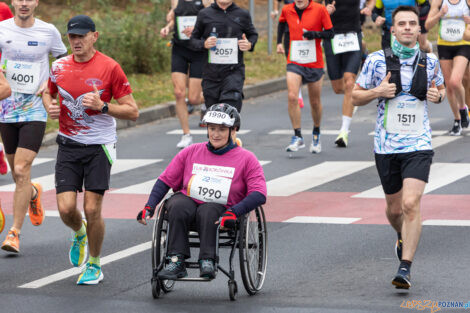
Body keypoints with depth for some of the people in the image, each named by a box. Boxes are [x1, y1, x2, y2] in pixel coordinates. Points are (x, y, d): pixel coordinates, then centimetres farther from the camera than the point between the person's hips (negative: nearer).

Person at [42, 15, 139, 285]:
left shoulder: (110, 68, -9)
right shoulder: (59, 67, 2)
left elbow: (133, 111, -7)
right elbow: (48, 92, 24)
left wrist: (103, 106, -22)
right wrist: (50, 105, 1)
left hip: (99, 146, -3)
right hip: (68, 145, 3)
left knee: (92, 209, -6)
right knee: (66, 208, -6)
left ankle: (94, 265, 15)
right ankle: (80, 235, 30)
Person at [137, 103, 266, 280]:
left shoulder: (245, 159, 7)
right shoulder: (191, 152, 15)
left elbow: (259, 194, -4)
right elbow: (165, 180, 17)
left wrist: (233, 212, -20)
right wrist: (149, 207, 1)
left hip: (220, 210, -2)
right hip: (188, 201, 2)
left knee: (207, 212, -37)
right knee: (178, 207, -32)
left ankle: (207, 262, -44)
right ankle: (176, 262, -36)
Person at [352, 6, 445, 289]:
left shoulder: (430, 61, 2)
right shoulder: (377, 60, -2)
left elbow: (441, 89, 21)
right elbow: (356, 96, 6)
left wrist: (437, 95, -3)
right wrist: (377, 92, -14)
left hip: (419, 145, -1)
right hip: (386, 146, 1)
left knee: (411, 204, -18)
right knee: (394, 209, 13)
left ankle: (405, 268, -15)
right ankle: (403, 237, 47)